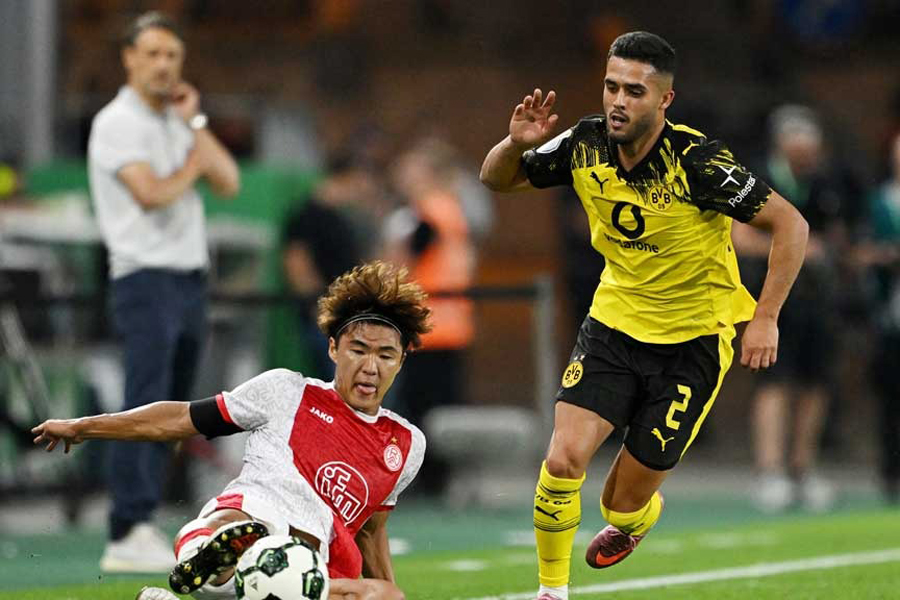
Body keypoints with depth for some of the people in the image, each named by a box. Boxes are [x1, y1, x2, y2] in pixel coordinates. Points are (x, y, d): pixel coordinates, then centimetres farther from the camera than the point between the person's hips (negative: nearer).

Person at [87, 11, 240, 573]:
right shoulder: (118, 123, -6)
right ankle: (129, 534, -18)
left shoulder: (180, 123, 18)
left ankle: (141, 530, 7)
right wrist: (192, 166, 0)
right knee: (144, 406, -15)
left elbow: (229, 183, 10)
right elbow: (152, 194, -17)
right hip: (146, 278, -8)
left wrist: (196, 125, 4)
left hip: (191, 279, 8)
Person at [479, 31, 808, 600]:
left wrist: (765, 319, -23)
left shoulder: (696, 162, -24)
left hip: (693, 341, -4)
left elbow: (791, 224, -19)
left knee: (624, 504, 1)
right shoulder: (586, 145, -10)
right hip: (614, 322, 4)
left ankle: (638, 517, 40)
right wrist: (517, 143, -18)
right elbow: (497, 179, 5)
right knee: (564, 459, -17)